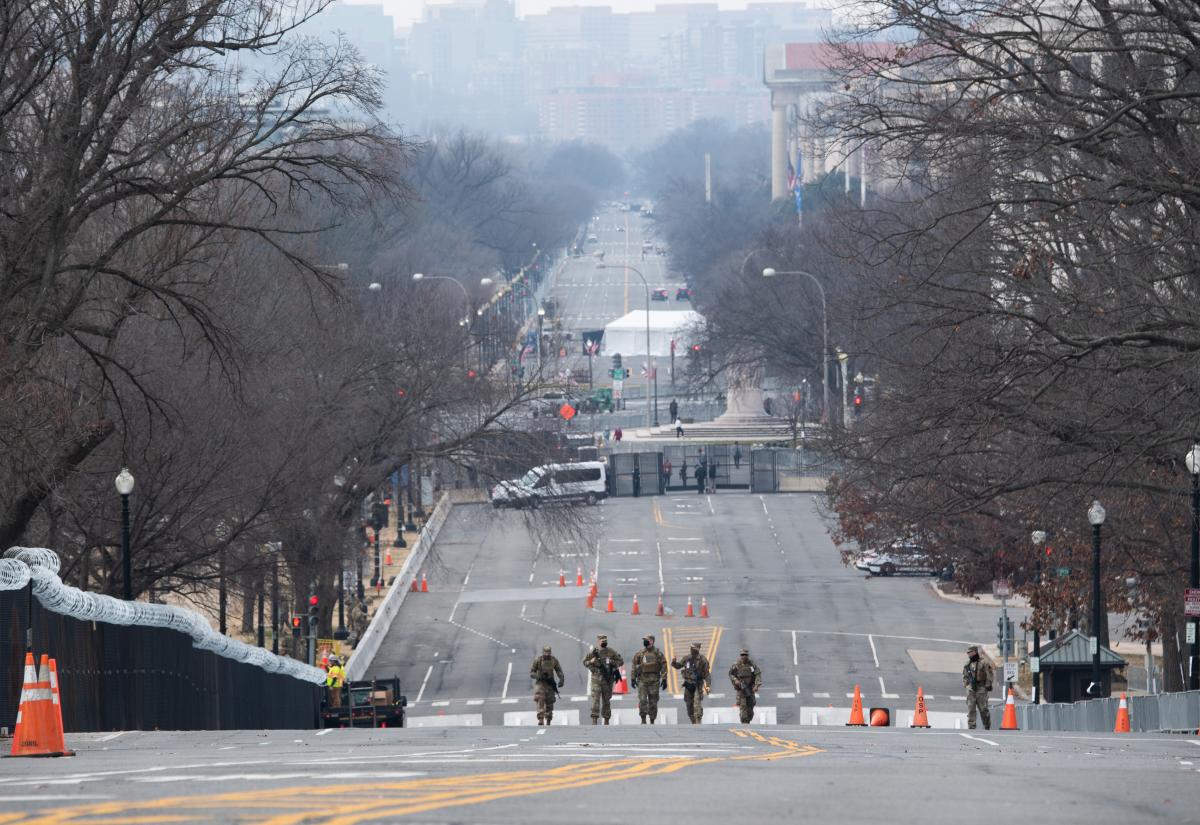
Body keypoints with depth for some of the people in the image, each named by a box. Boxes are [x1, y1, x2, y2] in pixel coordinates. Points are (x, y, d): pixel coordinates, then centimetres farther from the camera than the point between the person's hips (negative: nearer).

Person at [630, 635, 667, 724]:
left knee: (653, 702, 2)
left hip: (654, 681, -1)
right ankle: (643, 720, -7)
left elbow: (663, 667, 2)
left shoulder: (658, 653, 1)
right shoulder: (639, 654, 5)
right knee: (642, 700, -12)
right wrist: (633, 678, 2)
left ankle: (652, 721, 11)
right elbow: (634, 667, 8)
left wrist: (664, 680, -3)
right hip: (642, 680, 1)